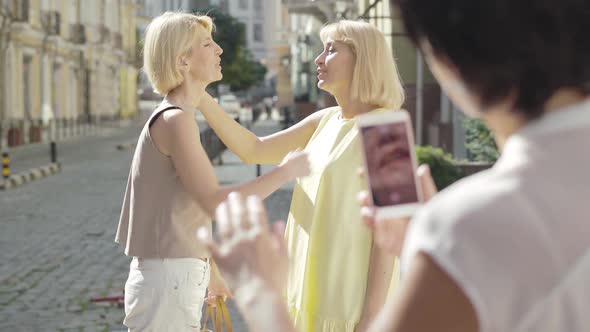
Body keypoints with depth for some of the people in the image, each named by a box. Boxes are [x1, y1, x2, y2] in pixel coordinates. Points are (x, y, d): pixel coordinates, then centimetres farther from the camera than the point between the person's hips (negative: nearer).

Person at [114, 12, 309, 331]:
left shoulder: (175, 118, 12)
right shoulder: (175, 119, -17)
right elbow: (215, 203, -24)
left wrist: (212, 270, 25)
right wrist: (285, 170, -16)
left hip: (178, 279, 10)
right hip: (166, 282, -10)